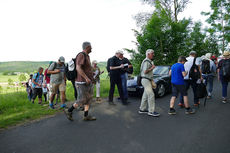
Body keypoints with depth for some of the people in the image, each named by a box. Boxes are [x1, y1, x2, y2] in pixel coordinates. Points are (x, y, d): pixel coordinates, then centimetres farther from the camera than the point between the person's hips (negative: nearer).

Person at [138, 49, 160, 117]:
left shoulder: (150, 61, 19)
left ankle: (142, 109, 20)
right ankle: (151, 111, -5)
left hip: (148, 80, 10)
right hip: (146, 80, -10)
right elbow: (145, 71, -23)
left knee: (146, 95, 12)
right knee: (151, 95, -11)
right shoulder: (146, 61, -14)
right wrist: (152, 68, -13)